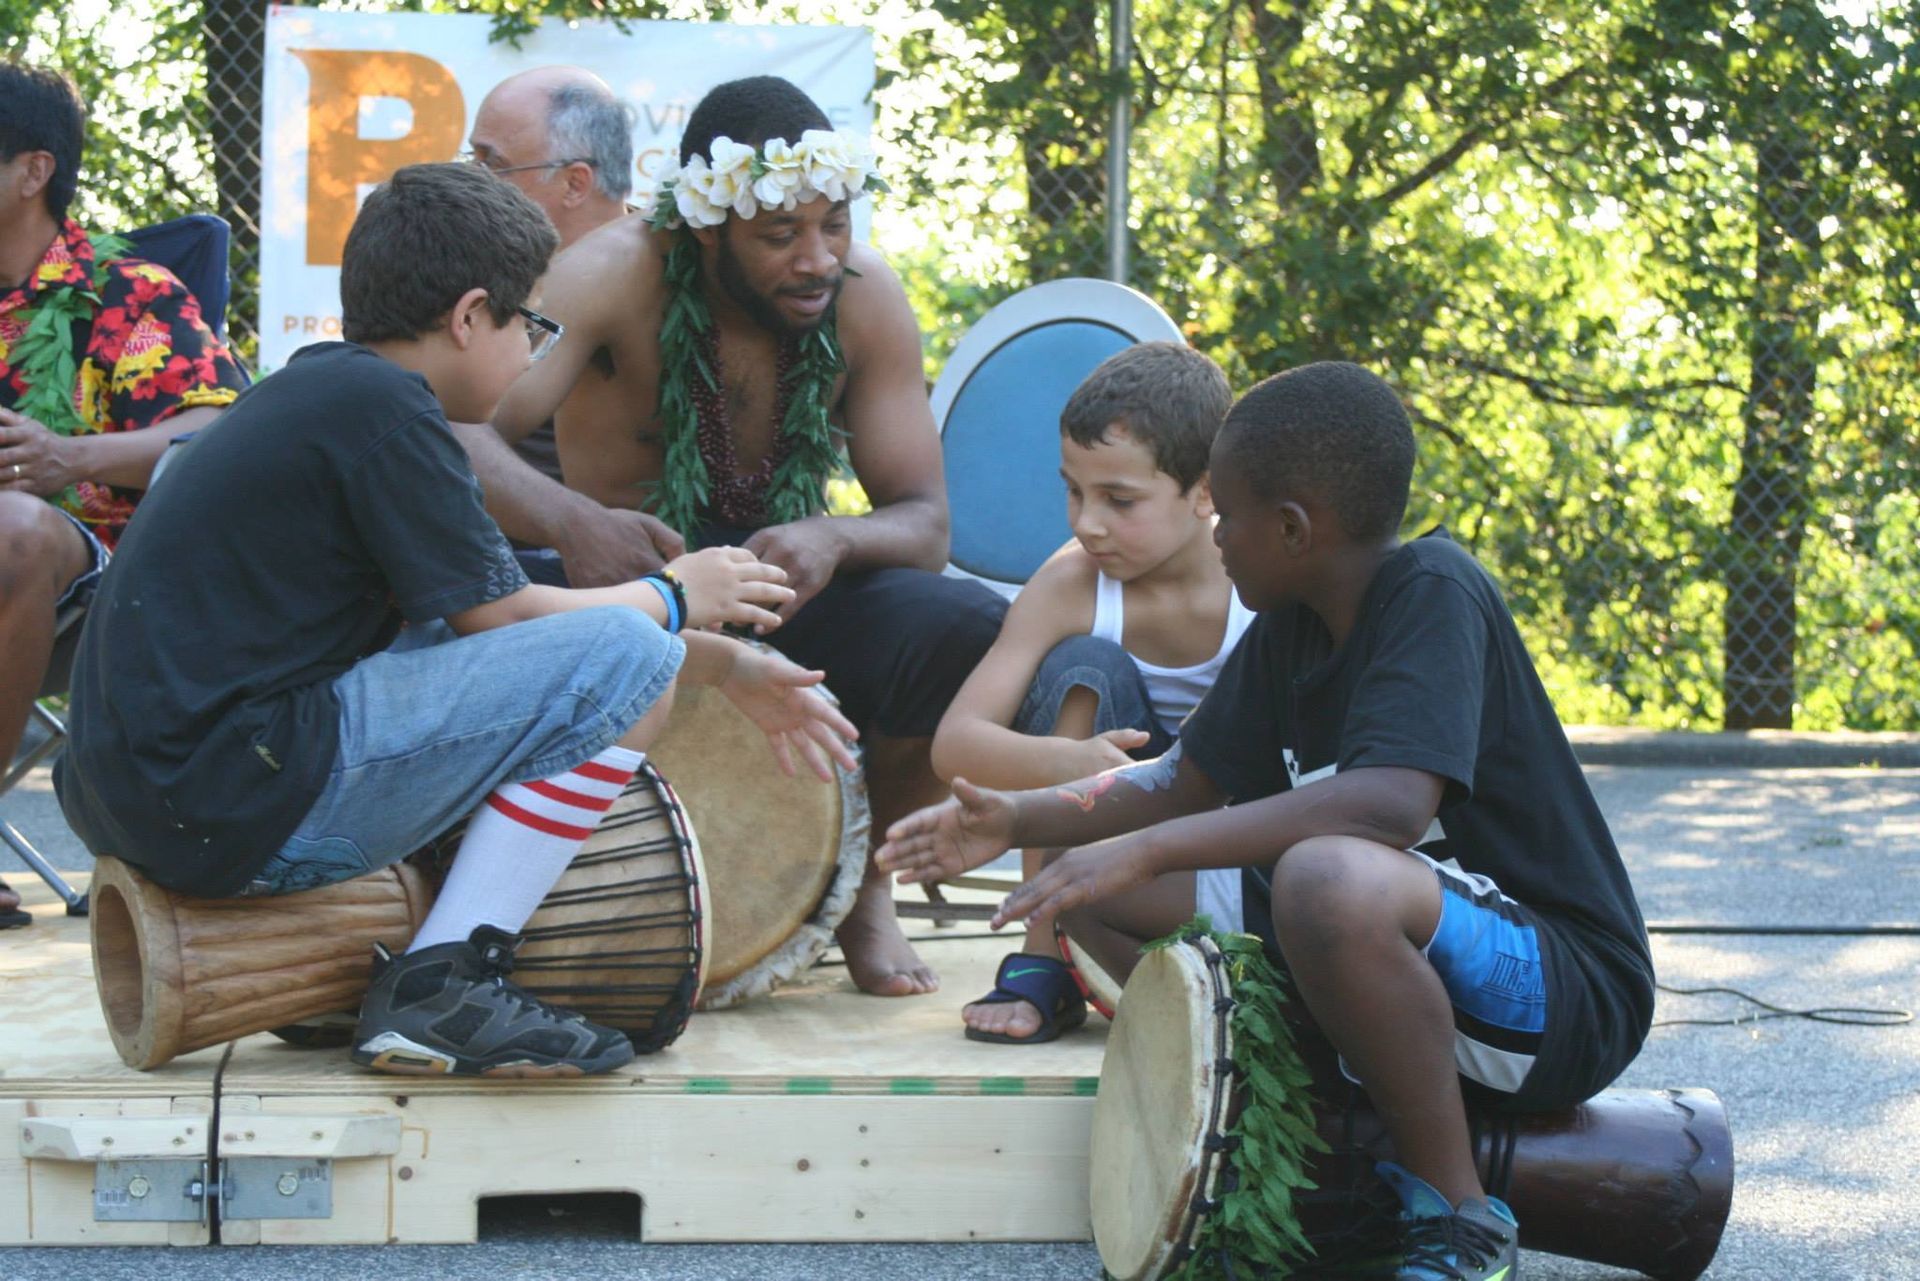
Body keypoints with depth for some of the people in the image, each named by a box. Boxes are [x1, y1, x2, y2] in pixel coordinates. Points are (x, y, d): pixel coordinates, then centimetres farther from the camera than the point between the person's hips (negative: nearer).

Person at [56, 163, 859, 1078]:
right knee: (628, 655, -11)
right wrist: (675, 598, 11)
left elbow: (486, 607, 26)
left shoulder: (314, 390, 19)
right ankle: (442, 987, -12)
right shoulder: (382, 408, -10)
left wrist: (719, 665, 27)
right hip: (232, 804, -10)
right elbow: (504, 619, -7)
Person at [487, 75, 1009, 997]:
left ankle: (863, 887, 0)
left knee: (969, 626, -28)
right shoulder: (618, 276, -19)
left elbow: (925, 522, -9)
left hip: (782, 593, 2)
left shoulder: (864, 298, -9)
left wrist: (832, 539, -34)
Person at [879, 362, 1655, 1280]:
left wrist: (1146, 850, -34)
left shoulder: (1434, 593, -20)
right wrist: (1017, 820, 3)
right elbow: (1188, 783, 17)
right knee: (1096, 886, 6)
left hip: (1568, 997, -9)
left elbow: (1392, 803, -35)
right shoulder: (1290, 628, 5)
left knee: (1329, 878, -40)